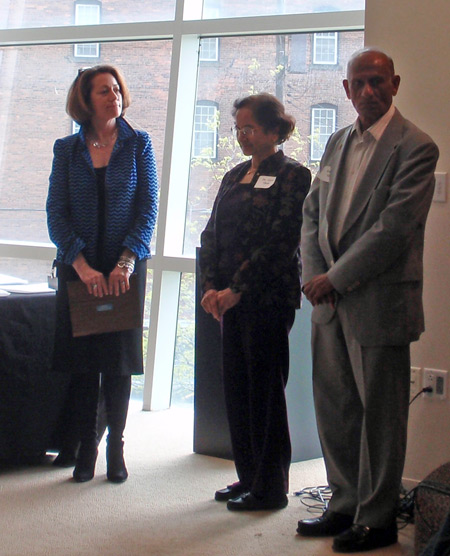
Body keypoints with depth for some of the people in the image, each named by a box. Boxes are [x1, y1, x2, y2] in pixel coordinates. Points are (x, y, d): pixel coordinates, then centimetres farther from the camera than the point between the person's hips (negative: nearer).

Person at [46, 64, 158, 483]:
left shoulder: (138, 145, 4)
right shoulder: (66, 150, 6)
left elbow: (148, 208, -2)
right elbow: (56, 212, -1)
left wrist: (125, 263, -13)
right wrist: (82, 265, -13)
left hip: (125, 268, -1)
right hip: (77, 268, 1)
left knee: (118, 361, 3)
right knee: (82, 361, 3)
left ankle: (115, 447, 14)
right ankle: (86, 448, 13)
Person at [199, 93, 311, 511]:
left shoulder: (292, 175, -6)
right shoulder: (234, 176, 16)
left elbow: (281, 239, -14)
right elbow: (212, 233, 13)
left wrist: (237, 289, -16)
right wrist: (211, 286, -1)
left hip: (269, 299, -7)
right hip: (231, 299, 7)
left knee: (265, 390, -1)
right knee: (236, 387, 10)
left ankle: (271, 488, 10)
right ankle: (248, 477, 23)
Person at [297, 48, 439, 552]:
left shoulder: (414, 147, -9)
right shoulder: (337, 142, 14)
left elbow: (394, 228, -17)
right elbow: (312, 212, 14)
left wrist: (336, 279, -14)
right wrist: (314, 275, -1)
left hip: (380, 302, -7)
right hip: (331, 300, 7)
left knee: (380, 414, 4)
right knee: (334, 408, 14)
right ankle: (345, 505, 29)